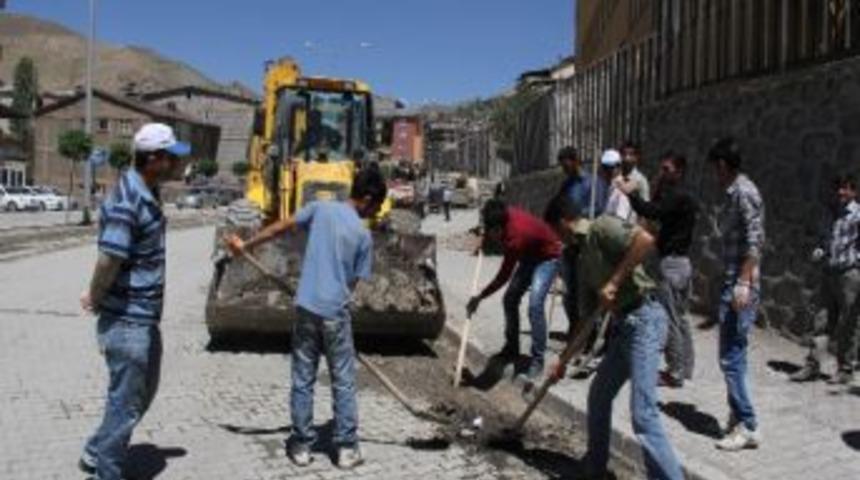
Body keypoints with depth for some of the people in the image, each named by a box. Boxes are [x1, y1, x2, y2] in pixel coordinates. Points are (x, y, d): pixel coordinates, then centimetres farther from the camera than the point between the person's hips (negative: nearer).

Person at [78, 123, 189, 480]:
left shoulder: (147, 194, 9)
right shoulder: (126, 202, -23)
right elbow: (108, 262, -25)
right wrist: (95, 300, -7)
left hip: (146, 317, 10)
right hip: (126, 320, -9)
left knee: (144, 391, 23)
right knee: (126, 401, 4)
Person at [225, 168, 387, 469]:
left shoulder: (320, 208, 2)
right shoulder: (363, 234, -3)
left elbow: (279, 228, 6)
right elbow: (353, 282, 1)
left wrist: (245, 245, 16)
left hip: (307, 307, 3)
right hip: (336, 312, -2)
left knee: (303, 380, 11)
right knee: (343, 382, 9)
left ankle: (302, 445, 18)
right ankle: (346, 448, 14)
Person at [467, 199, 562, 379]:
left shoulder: (516, 235, -39)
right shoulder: (505, 215, -19)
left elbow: (504, 276, -30)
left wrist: (479, 298, -23)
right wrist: (484, 238, -9)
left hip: (548, 257, -9)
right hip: (530, 255, 9)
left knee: (535, 305, -22)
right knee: (510, 299, 8)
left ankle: (538, 358, -12)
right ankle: (512, 347, 23)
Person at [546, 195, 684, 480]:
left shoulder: (602, 227, -6)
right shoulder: (582, 259, 19)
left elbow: (646, 240, -24)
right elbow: (587, 317, 22)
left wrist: (614, 281, -22)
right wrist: (563, 361, 23)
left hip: (644, 319, -10)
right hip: (622, 325, 10)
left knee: (643, 414, -14)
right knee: (598, 397, 20)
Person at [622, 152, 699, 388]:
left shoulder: (678, 195, -14)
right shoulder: (683, 195, 17)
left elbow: (652, 211, -27)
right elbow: (658, 212, 12)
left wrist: (632, 193, -16)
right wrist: (660, 190, 3)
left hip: (672, 263, -10)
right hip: (682, 261, 10)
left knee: (671, 320, -4)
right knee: (680, 317, 16)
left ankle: (675, 373, 1)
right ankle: (685, 367, 25)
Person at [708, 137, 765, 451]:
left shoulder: (744, 192, -13)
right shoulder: (733, 193, 15)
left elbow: (755, 242, -19)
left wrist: (743, 283, -24)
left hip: (740, 284, -10)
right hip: (731, 281, 10)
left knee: (731, 356, -7)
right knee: (733, 354, 15)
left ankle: (748, 426, -1)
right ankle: (738, 415, 24)